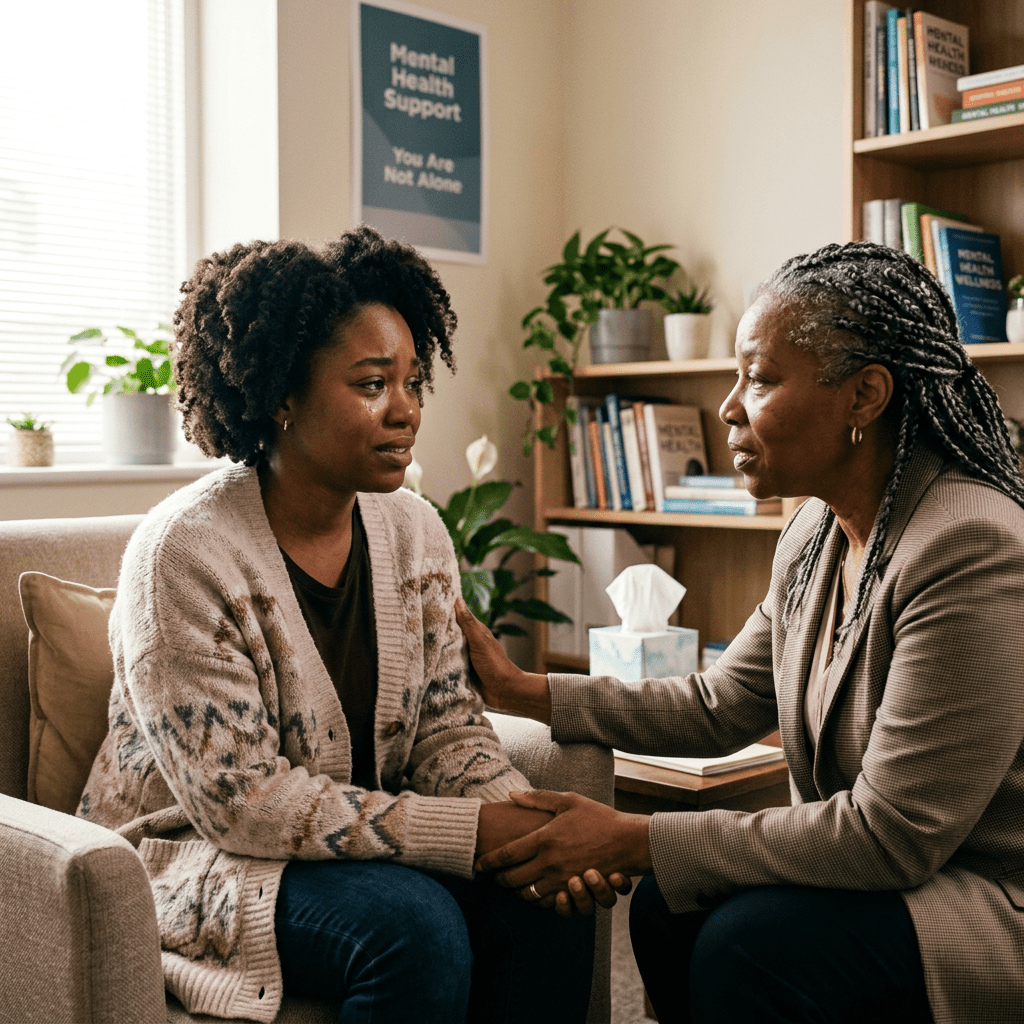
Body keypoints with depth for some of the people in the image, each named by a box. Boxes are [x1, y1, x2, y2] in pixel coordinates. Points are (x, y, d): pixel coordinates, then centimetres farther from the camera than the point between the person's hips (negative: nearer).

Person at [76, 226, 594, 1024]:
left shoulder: (415, 532, -1)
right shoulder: (185, 553, -20)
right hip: (192, 855, -5)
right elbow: (240, 798, -24)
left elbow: (449, 726, 2)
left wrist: (529, 825, -20)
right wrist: (470, 831, -27)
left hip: (361, 839, 6)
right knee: (413, 922, -30)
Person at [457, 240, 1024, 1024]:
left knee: (751, 940, -25)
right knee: (668, 908, -4)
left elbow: (888, 834, -27)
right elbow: (718, 709, 10)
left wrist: (633, 840, -24)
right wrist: (519, 690, 6)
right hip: (893, 871, 8)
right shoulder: (816, 533, 2)